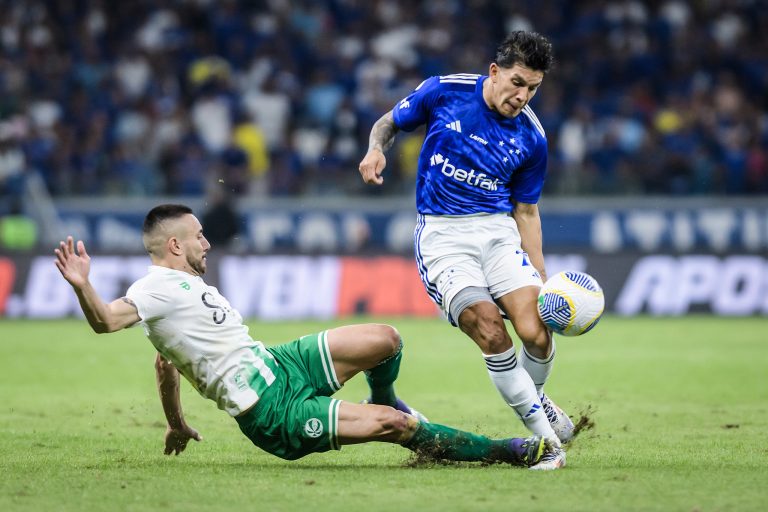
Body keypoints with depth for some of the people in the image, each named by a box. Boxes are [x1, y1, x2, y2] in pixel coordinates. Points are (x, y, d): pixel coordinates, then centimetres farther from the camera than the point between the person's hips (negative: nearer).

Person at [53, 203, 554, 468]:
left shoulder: (188, 285, 19)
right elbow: (106, 320, -29)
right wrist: (82, 287, -48)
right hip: (272, 412, -10)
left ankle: (383, 400, 32)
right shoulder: (157, 289, -12)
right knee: (392, 424, -18)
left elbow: (166, 363, 28)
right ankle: (502, 450, -10)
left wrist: (177, 425, 34)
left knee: (385, 339, 0)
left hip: (279, 364, 10)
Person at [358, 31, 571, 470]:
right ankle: (545, 437, -12)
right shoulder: (444, 92, -4)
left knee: (536, 331, -18)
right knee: (490, 331, -23)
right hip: (442, 233, -2)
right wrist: (376, 150, -11)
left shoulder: (531, 138, 1)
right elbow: (389, 122, 12)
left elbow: (526, 211, 11)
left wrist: (542, 278, 5)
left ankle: (535, 398, 18)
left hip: (498, 231, 2)